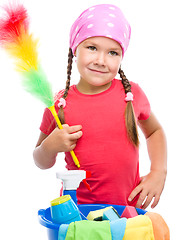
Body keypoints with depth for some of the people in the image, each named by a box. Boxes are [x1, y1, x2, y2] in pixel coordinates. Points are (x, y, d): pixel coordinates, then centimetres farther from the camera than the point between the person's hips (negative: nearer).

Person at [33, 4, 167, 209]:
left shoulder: (131, 94, -4)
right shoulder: (60, 104, -6)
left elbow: (154, 131, 15)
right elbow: (41, 162, 7)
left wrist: (158, 173, 3)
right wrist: (50, 147, -13)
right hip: (76, 207, 0)